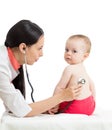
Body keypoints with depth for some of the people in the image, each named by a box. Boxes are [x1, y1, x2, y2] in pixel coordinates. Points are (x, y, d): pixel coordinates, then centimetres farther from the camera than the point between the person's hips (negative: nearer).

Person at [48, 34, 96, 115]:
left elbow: (60, 87, -17)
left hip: (75, 107, -9)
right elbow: (91, 84, 21)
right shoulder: (82, 68, 10)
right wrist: (92, 100, 32)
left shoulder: (69, 69, -17)